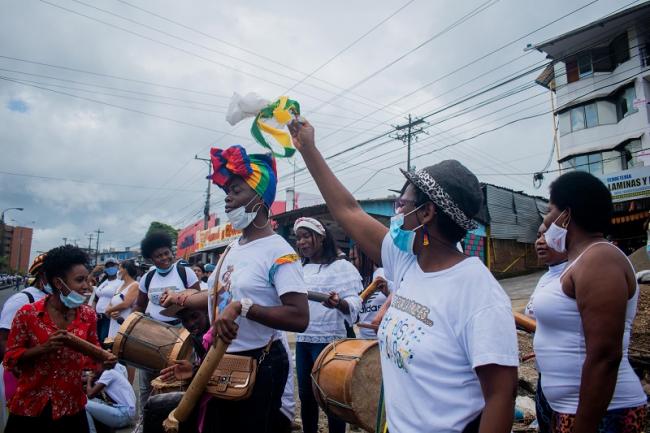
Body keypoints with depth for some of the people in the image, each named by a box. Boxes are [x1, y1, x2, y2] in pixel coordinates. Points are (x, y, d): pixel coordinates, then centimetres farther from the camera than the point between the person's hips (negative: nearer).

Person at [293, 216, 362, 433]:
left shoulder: (342, 266, -7)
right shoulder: (300, 270, 12)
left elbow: (353, 304, -16)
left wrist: (339, 303, -36)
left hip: (328, 340, -6)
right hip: (302, 340, 6)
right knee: (305, 394, 15)